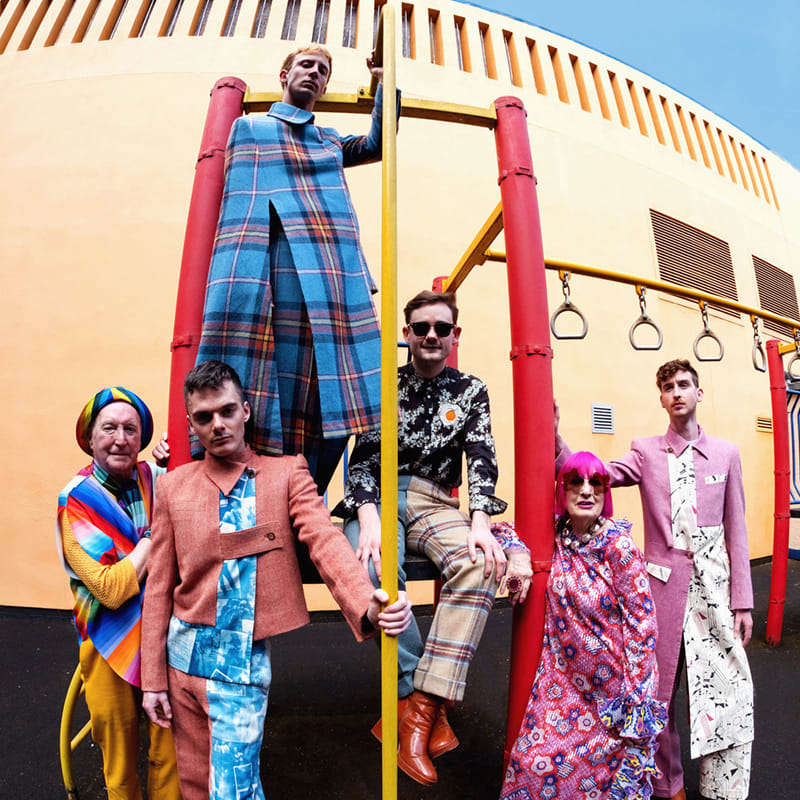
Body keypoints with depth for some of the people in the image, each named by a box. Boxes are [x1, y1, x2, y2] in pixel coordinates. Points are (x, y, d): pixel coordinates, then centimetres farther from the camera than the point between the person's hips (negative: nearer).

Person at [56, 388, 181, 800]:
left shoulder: (154, 477, -2)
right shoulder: (76, 500, -13)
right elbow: (112, 589, -20)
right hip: (110, 646, -2)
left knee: (169, 751, 13)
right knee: (120, 762, 17)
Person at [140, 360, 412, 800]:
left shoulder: (287, 473, -5)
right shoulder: (173, 486, 2)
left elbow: (325, 541, -17)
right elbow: (159, 587, 4)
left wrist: (368, 604, -35)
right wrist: (152, 679, 5)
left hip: (245, 663, -3)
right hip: (185, 655, 3)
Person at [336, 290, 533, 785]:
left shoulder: (471, 391, 12)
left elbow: (482, 460, 2)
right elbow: (362, 458, 0)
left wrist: (480, 521, -17)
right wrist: (369, 518, -20)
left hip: (434, 502, 1)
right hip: (379, 497, -1)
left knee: (482, 562, -30)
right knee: (375, 565, -33)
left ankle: (417, 707, -24)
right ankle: (425, 702, -16)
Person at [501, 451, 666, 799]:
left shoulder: (619, 545, -17)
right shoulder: (556, 535, -6)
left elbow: (641, 622, -14)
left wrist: (635, 696, -13)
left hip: (612, 685, -4)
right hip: (565, 678, 4)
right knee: (534, 758, 6)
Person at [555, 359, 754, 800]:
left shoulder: (726, 454, 4)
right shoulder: (646, 451, 1)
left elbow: (736, 531, 5)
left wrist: (742, 600, 4)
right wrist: (555, 439, -27)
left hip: (714, 586, 1)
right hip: (662, 586, 0)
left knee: (729, 693, 1)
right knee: (659, 690, 11)